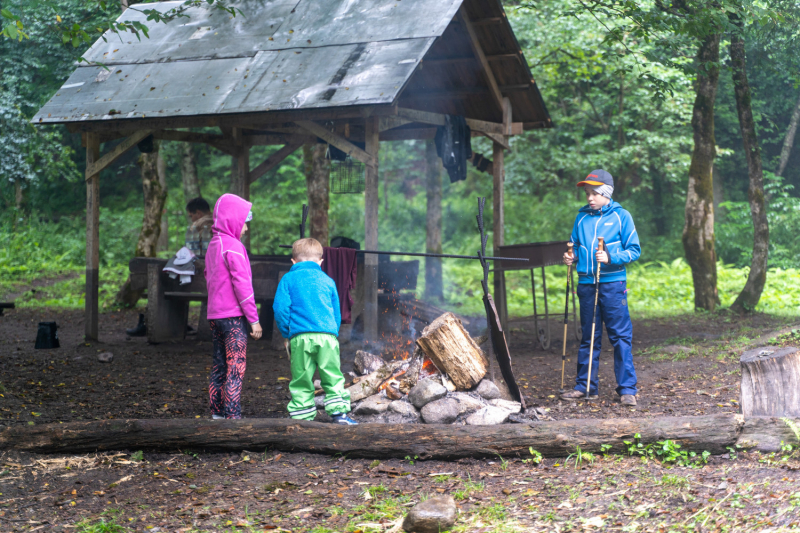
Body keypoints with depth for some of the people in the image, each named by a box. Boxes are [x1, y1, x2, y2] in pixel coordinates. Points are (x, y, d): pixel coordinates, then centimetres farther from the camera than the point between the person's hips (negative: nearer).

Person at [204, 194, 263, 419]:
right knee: (235, 368, -8)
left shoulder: (213, 246, 15)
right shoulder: (233, 247, -12)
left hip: (215, 315, 9)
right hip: (233, 316, -9)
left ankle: (217, 413, 14)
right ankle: (232, 415, -10)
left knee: (219, 367, 11)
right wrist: (254, 319, -12)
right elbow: (242, 284, -15)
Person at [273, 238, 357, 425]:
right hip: (327, 335, 2)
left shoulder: (288, 279, 8)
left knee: (301, 380, 4)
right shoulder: (327, 281, 17)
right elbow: (337, 313, 19)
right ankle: (339, 412, -1)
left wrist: (287, 333, 9)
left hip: (300, 337, -1)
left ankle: (302, 417, 4)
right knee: (333, 376, 6)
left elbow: (280, 308, -1)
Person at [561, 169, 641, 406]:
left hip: (613, 283, -4)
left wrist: (610, 258, -17)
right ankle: (585, 386, 17)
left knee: (620, 337, -4)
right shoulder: (582, 217, 11)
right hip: (586, 284, 4)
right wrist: (570, 257, 0)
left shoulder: (621, 216, 0)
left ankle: (627, 389, -1)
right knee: (588, 337, 10)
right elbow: (574, 245, 21)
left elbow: (634, 250, -2)